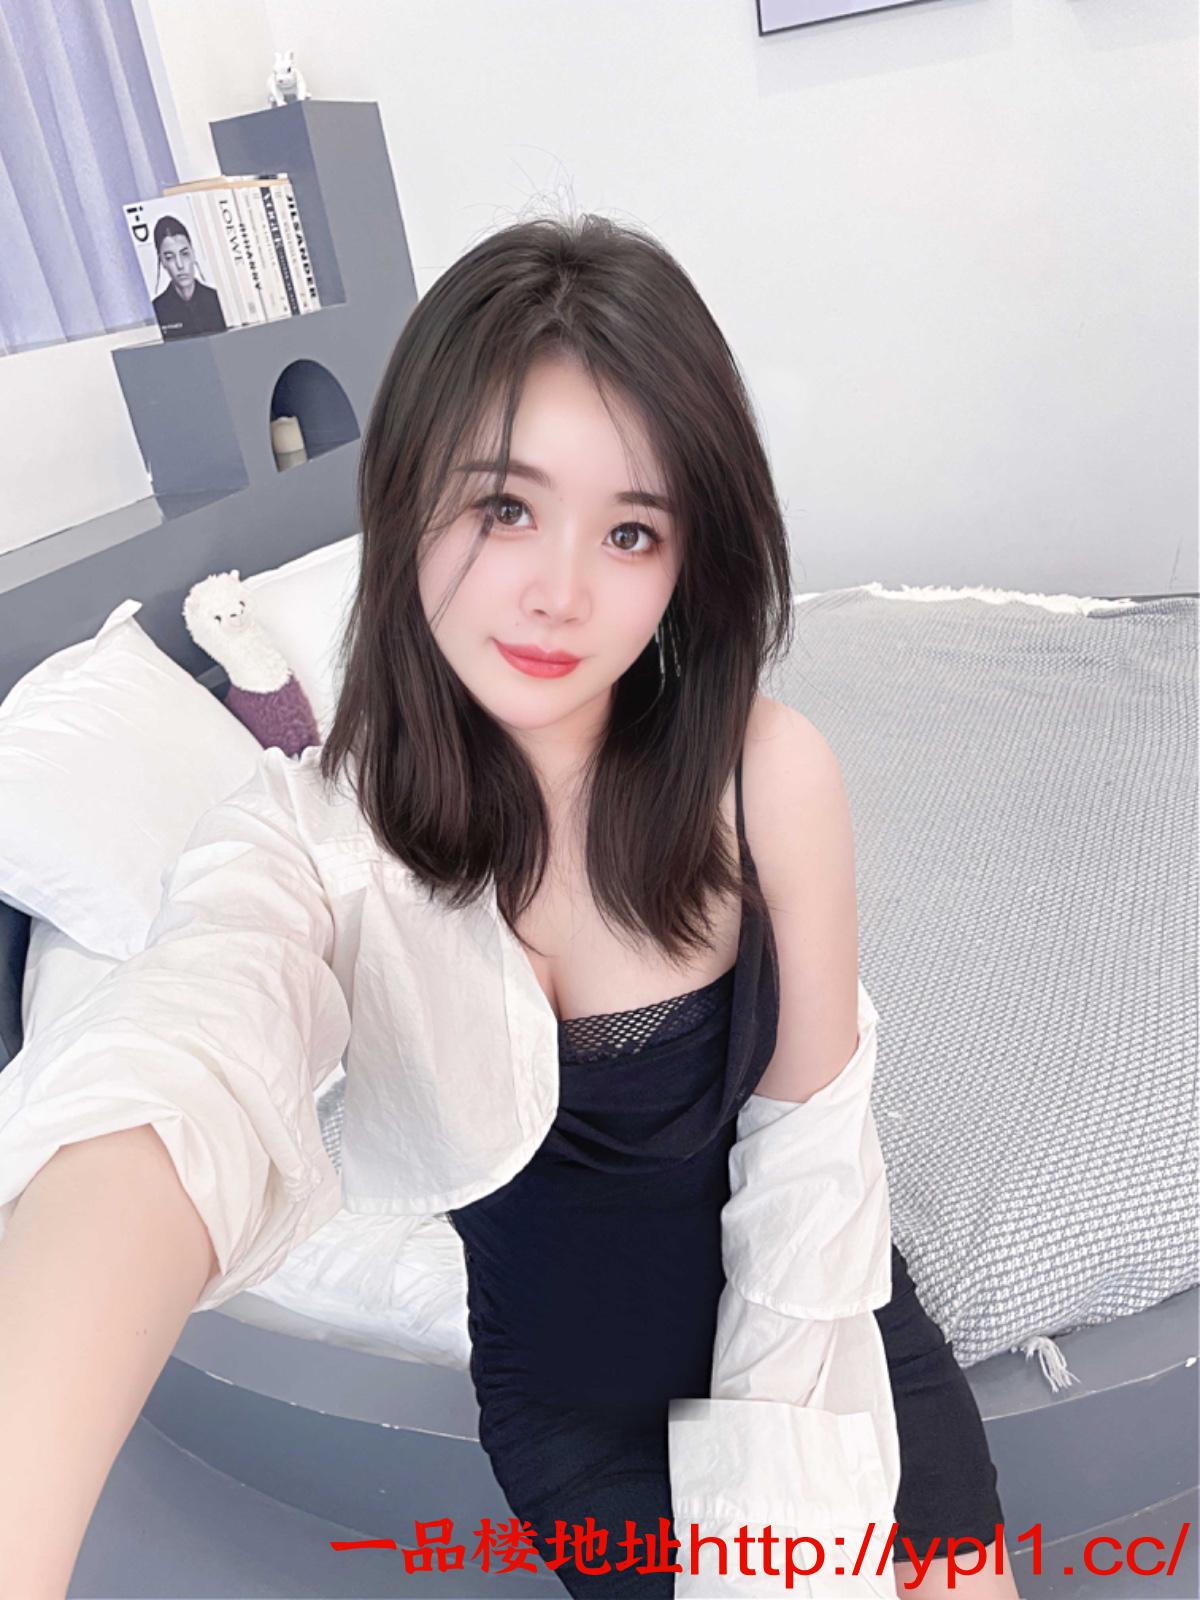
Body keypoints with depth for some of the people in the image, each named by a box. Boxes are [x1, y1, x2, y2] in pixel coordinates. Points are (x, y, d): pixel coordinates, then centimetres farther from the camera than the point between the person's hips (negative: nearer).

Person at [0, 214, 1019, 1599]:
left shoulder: (772, 775, -22)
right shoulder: (309, 842, -24)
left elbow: (805, 1128, -13)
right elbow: (170, 1097, -45)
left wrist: (781, 1477, -11)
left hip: (819, 1314, 1)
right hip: (572, 1407, 0)